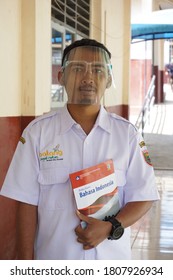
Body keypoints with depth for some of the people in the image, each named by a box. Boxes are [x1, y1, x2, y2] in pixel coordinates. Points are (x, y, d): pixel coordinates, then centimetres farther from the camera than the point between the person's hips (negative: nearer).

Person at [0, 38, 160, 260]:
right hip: (53, 258, 0)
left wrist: (111, 227, -17)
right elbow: (27, 202, -5)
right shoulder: (37, 132, -5)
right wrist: (26, 262, -7)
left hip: (112, 258, 1)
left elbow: (143, 196, -1)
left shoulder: (127, 133, -3)